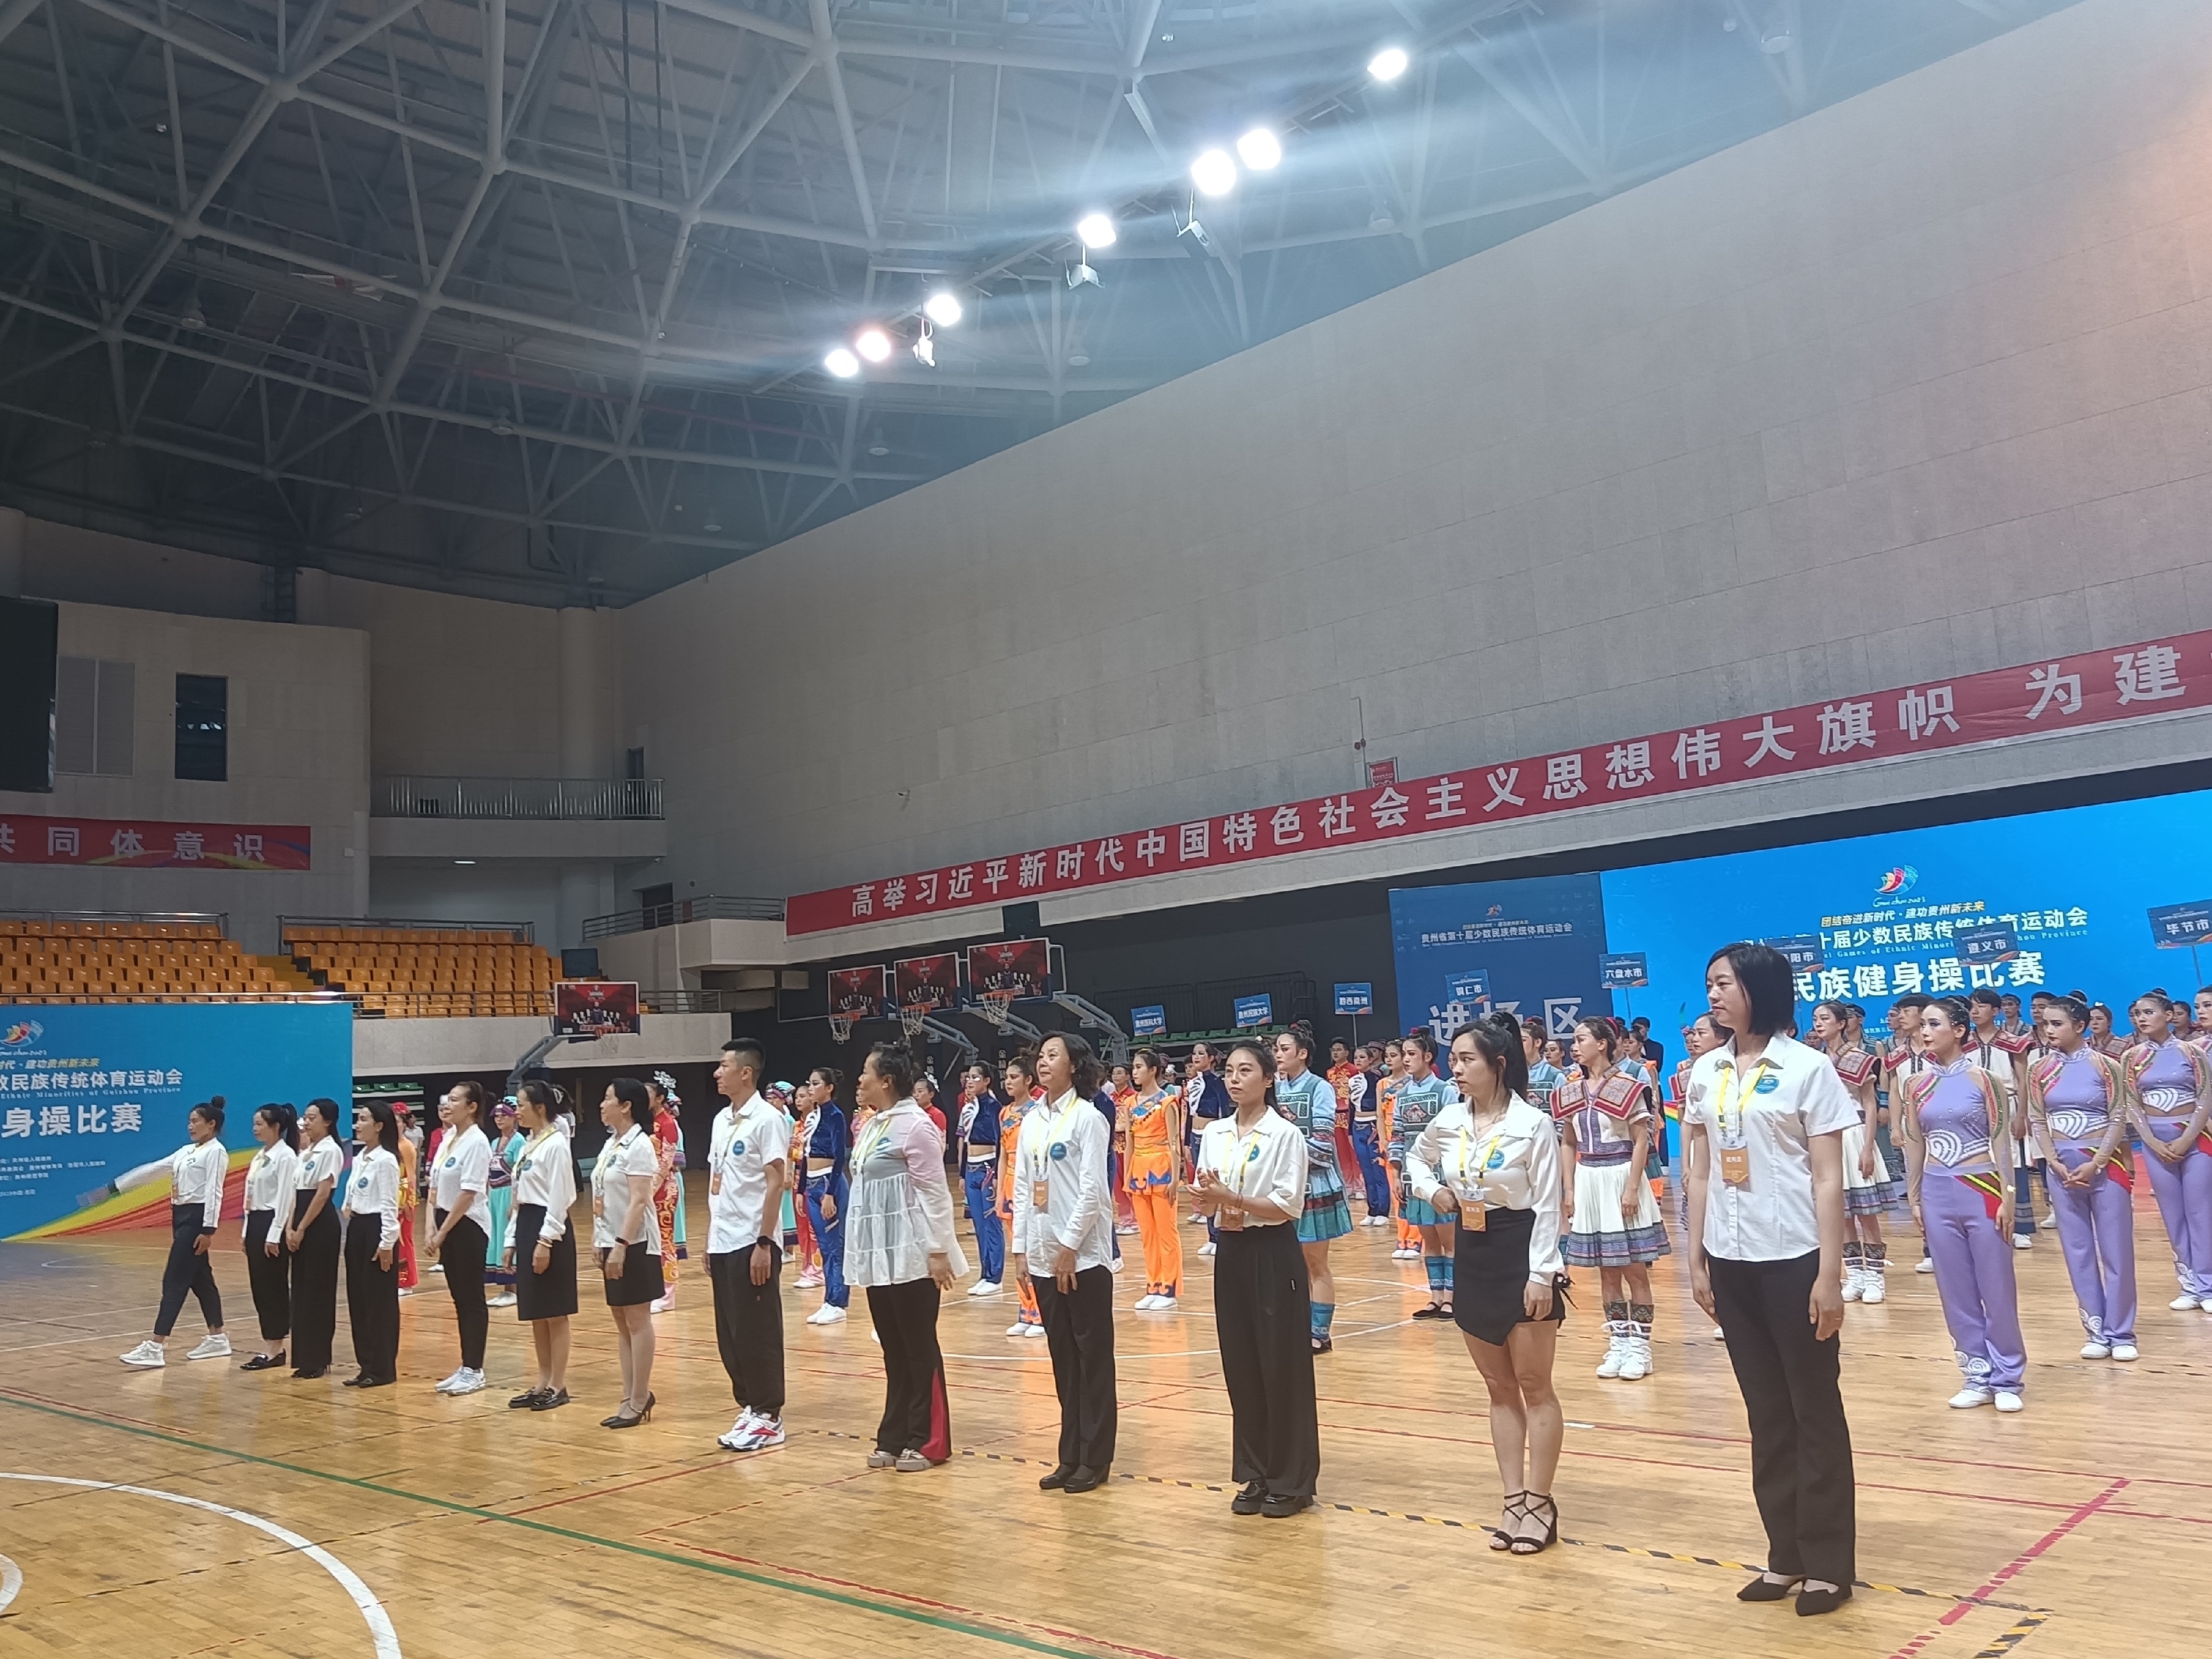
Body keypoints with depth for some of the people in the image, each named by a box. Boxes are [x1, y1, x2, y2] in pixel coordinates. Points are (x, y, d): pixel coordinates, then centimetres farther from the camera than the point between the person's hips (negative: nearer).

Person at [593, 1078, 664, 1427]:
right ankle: (633, 1396, 19)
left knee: (637, 1320, -1)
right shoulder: (611, 1143, 12)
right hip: (611, 1244, 9)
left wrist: (621, 1245, -24)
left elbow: (639, 1201, -20)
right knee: (622, 1323, 12)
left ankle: (638, 1401, 5)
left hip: (634, 1245, -9)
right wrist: (601, 1243, 14)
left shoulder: (639, 1145, -14)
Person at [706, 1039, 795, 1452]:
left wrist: (764, 1243, -19)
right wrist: (709, 1240, 15)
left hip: (752, 1244, -8)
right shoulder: (721, 1120, 13)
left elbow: (776, 1183, -15)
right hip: (723, 1244, 8)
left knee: (758, 1333, -1)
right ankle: (749, 1406, 23)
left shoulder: (768, 1119, -11)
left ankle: (768, 1417, 9)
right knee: (730, 1335, 12)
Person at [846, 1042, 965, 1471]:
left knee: (920, 1350, 1)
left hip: (911, 1257, -8)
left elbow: (935, 1194, -16)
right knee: (893, 1351, 13)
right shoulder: (870, 1127, 11)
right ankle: (895, 1437, 21)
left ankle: (927, 1442, 10)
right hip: (880, 1257, 8)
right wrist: (863, 1250, 17)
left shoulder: (916, 1126, -15)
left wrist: (939, 1251, -17)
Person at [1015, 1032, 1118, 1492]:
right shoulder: (1031, 1122, 11)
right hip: (1043, 1256, 7)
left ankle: (1095, 1459, 8)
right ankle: (1071, 1455, 19)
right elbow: (1022, 1187, 13)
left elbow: (1093, 1188, -14)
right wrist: (1020, 1246, 7)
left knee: (1093, 1356, 1)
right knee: (1062, 1357, 11)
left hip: (1084, 1255, -6)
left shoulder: (1087, 1118, -9)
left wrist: (1070, 1245, -16)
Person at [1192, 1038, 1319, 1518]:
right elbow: (1205, 1202, 9)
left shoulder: (1285, 1134, -10)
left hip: (1273, 1254, -5)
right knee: (1241, 1366, 9)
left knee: (1282, 1367, 1)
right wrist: (1207, 1196, -14)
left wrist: (1231, 1198, -23)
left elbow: (1288, 1206, -15)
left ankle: (1291, 1481, 13)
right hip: (1231, 1253, 6)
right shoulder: (1214, 1133, 7)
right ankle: (1256, 1475, 21)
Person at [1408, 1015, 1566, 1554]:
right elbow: (1415, 1157, 24)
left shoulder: (1533, 1124, -13)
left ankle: (1539, 1502, 12)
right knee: (1499, 1389, 12)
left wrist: (1541, 1274, -16)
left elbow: (1547, 1207, -12)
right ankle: (1514, 1499, 20)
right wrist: (1431, 1189, 4)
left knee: (1534, 1387, 3)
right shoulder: (1449, 1121, 2)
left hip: (1520, 1255, -6)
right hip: (1472, 1257, 6)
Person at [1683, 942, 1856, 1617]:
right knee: (1766, 1412, 13)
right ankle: (1786, 1555, 23)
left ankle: (1828, 1563, 17)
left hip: (1793, 1259, -5)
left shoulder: (1808, 1069, -8)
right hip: (1731, 1262, 5)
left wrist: (1830, 1274, -12)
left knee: (1816, 1411, 6)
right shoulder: (1705, 1073, 7)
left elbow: (1828, 1178, -9)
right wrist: (1696, 1259, 8)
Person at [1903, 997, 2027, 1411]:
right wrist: (1914, 1199, 8)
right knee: (1956, 1291, 8)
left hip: (1981, 1189, -4)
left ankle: (2007, 1378, 14)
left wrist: (2007, 1196, -9)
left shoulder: (1982, 1078, -5)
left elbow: (2001, 1140, -4)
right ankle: (1978, 1376, 18)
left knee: (1996, 1288, 3)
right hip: (1937, 1194, 4)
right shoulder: (1917, 1085, 6)